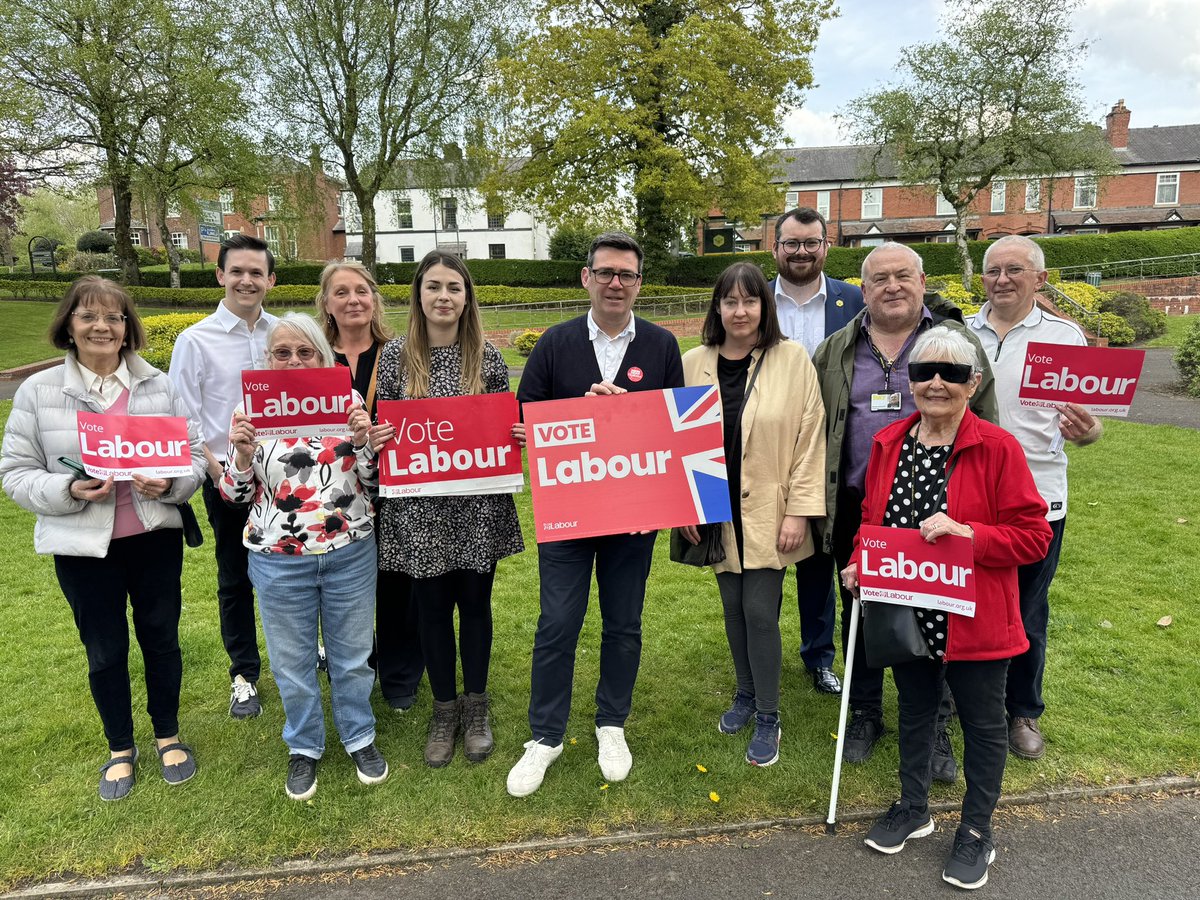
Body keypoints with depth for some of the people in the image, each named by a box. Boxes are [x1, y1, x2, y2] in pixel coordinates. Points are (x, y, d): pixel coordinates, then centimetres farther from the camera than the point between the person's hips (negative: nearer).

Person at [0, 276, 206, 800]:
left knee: (161, 638, 14)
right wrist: (69, 491, -19)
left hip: (156, 538, 1)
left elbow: (195, 454, 2)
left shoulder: (158, 385, 0)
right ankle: (120, 749, 36)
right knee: (104, 650, 14)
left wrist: (169, 483, -19)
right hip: (84, 547, 0)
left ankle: (168, 735, 36)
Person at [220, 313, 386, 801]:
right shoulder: (249, 410, -3)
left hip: (350, 553, 0)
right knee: (292, 659, 13)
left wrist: (362, 440, -18)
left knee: (352, 653, 15)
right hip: (280, 561, 0)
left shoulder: (348, 400, -3)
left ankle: (360, 737, 36)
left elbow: (374, 478, 0)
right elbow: (235, 495, 1)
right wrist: (242, 453, -18)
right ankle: (304, 747, 36)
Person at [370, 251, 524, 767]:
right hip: (420, 508, 0)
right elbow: (383, 430, 6)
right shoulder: (395, 356, 0)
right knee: (432, 607, 11)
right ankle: (444, 709, 31)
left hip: (479, 506, 0)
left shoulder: (487, 358, 1)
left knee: (474, 603, 12)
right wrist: (371, 438, -16)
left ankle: (475, 705, 33)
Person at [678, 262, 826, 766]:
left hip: (768, 514, -3)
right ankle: (746, 695, 36)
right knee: (733, 608, 14)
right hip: (715, 513, 3)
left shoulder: (792, 360, -7)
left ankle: (768, 718, 17)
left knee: (760, 612, -2)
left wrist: (800, 511, -10)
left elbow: (810, 438, -7)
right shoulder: (693, 363, 0)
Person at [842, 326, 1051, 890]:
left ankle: (976, 832, 36)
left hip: (973, 621, -4)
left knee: (982, 722, 15)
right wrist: (858, 563, -6)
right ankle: (913, 808, 44)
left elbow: (1034, 536, -14)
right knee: (913, 710, 22)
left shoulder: (998, 447, -15)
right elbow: (871, 518, 10)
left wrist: (967, 533, -28)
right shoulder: (888, 443, 0)